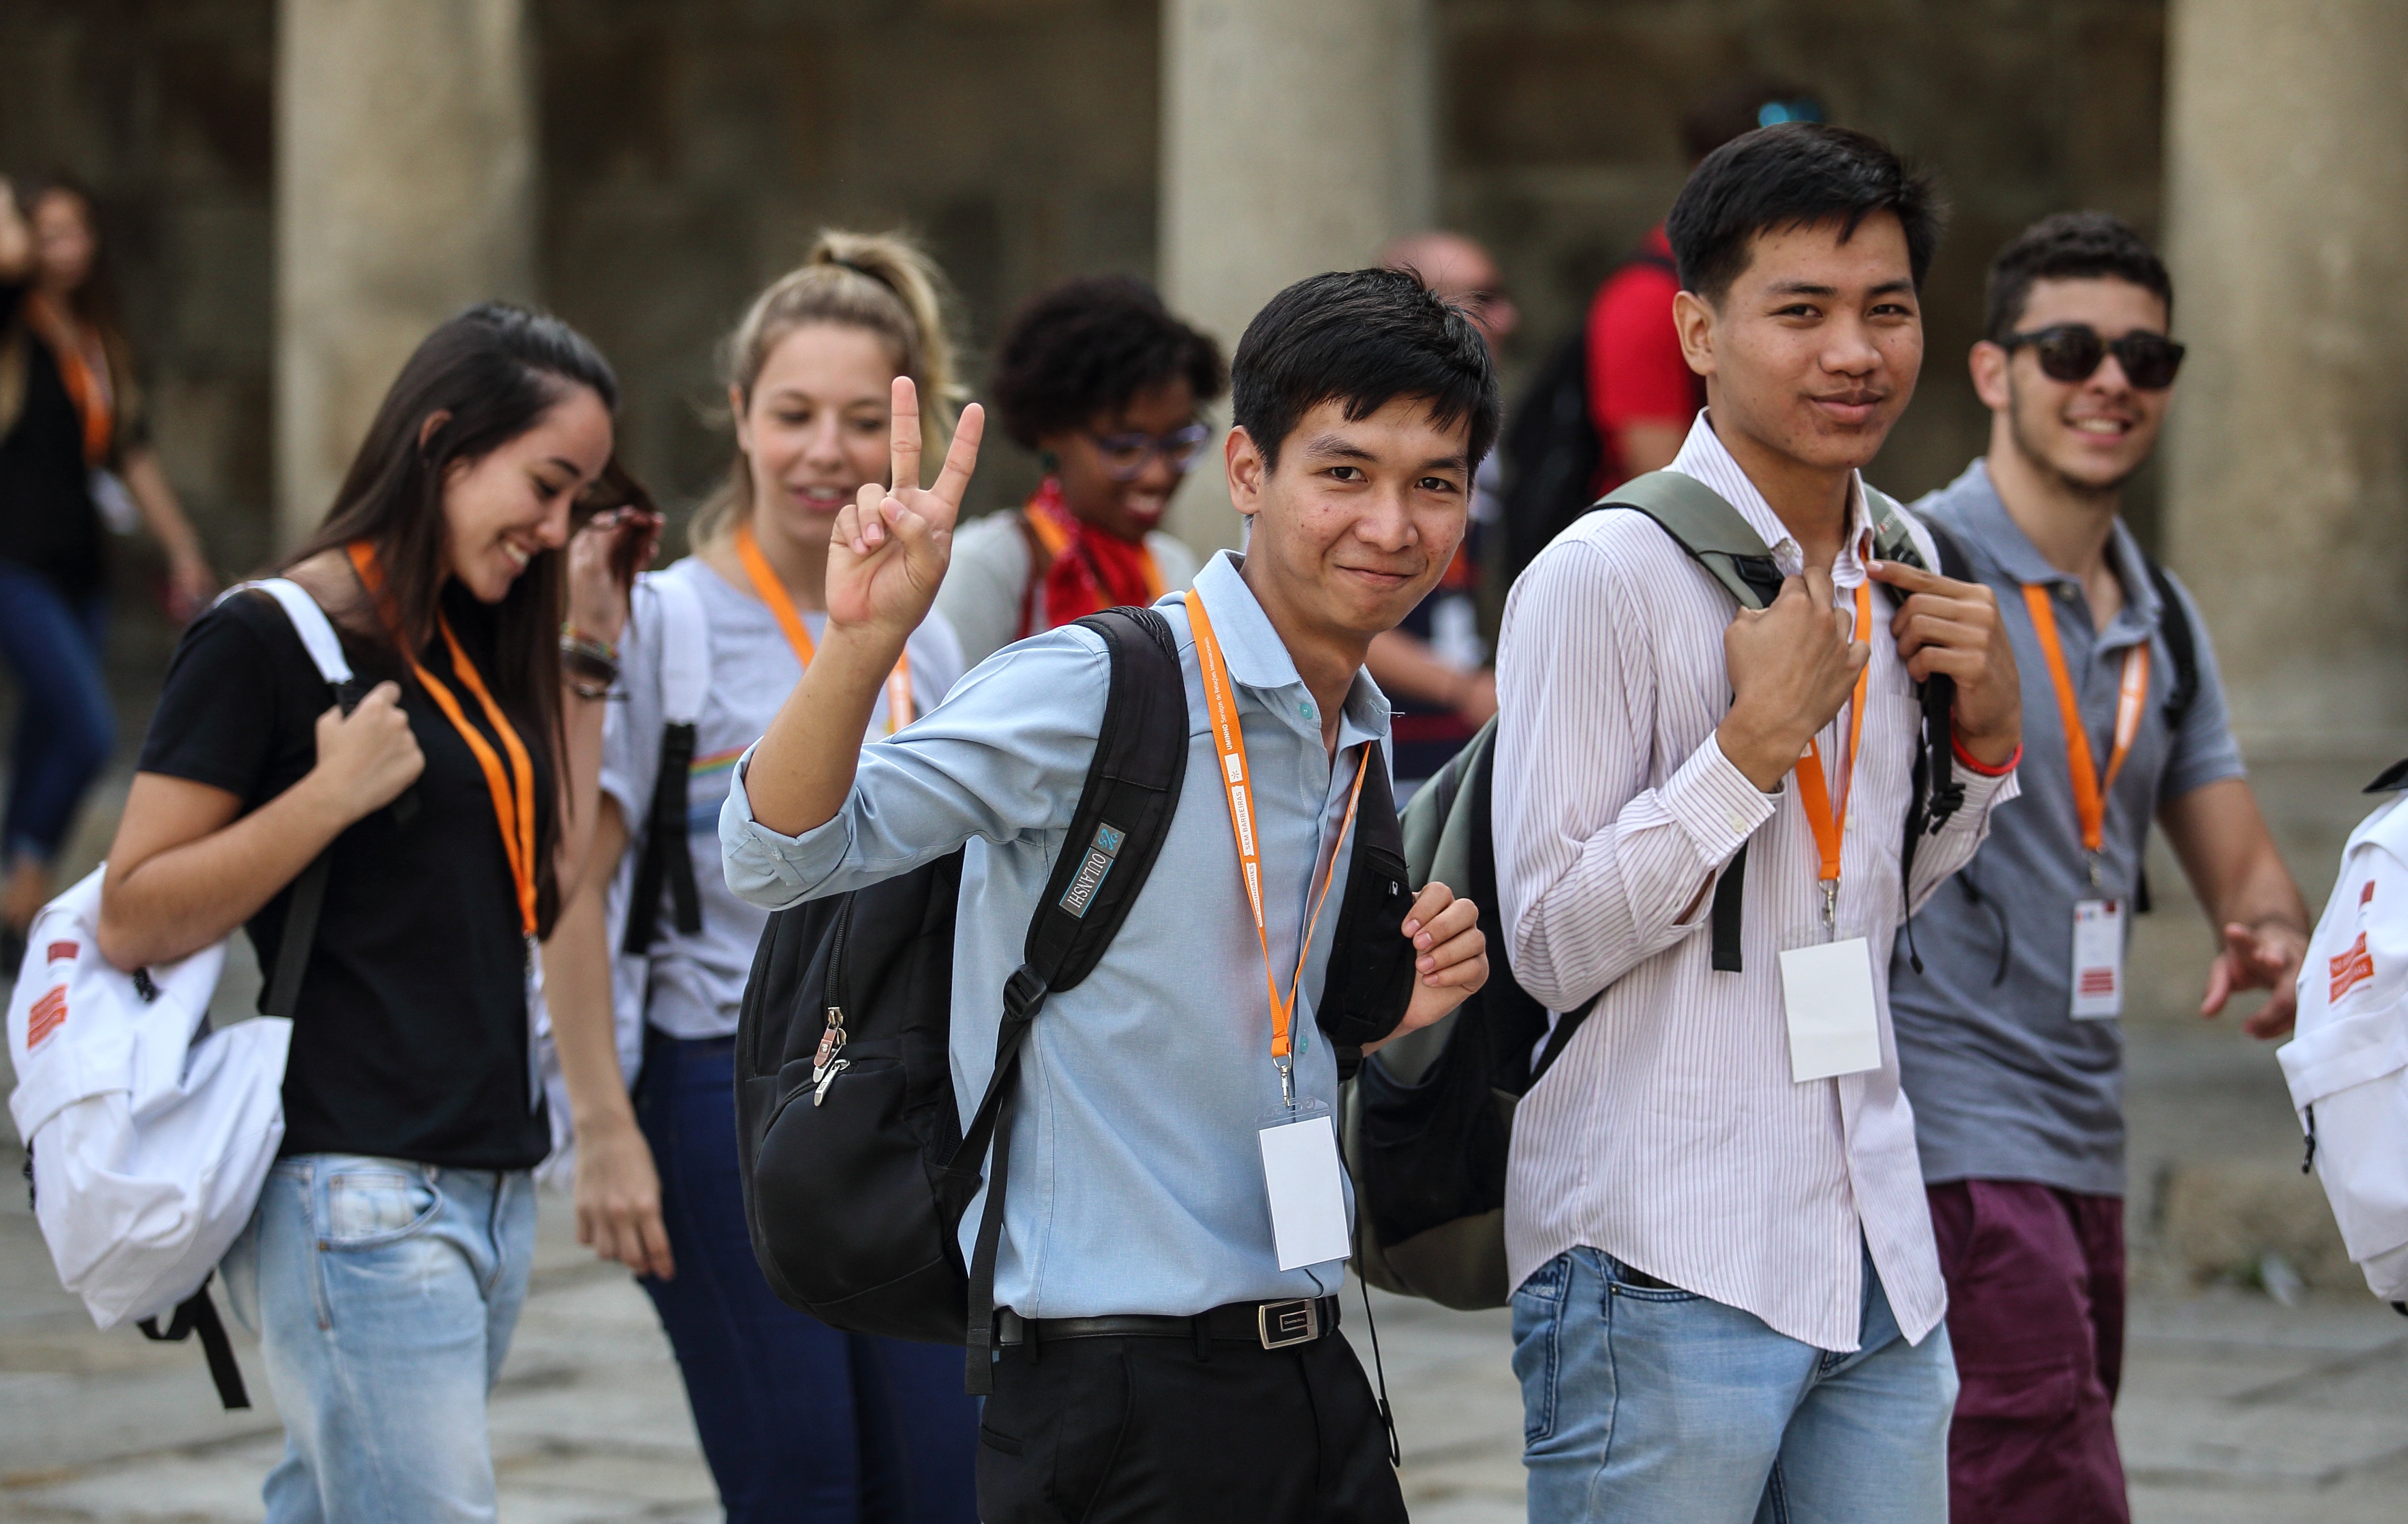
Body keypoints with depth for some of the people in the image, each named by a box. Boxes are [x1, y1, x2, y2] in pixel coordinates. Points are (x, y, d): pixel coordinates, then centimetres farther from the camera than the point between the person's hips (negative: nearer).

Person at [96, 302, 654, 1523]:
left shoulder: (466, 645, 17)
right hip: (354, 1194, -8)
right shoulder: (266, 642, -8)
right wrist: (333, 793, -20)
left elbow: (548, 889, 15)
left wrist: (583, 655, 15)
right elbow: (132, 920, -11)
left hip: (488, 1183, 8)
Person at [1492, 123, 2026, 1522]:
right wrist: (1757, 740, -18)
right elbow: (1549, 947, -14)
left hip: (1878, 1252, 7)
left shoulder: (1905, 568, 12)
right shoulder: (1604, 579, -11)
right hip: (1663, 1269, -7)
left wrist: (1987, 736, 7)